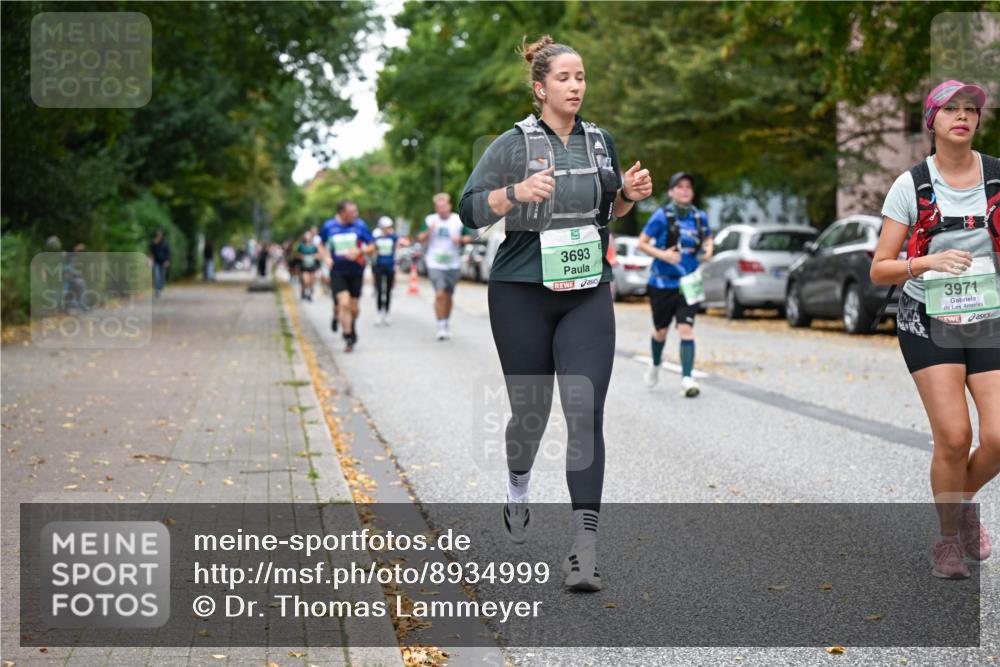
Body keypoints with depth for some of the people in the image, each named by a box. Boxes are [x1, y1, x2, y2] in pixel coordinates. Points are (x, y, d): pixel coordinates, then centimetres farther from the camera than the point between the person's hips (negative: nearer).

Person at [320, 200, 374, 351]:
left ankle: (352, 327, 39)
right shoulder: (329, 226, -3)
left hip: (356, 271, 1)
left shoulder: (360, 225, -5)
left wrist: (359, 251, -18)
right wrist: (326, 257, -2)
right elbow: (322, 244, 16)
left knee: (354, 307, 7)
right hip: (337, 272, -1)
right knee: (343, 303, -15)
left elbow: (371, 246, 1)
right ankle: (348, 338, -3)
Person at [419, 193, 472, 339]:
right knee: (439, 294, -16)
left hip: (453, 265, 2)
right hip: (435, 263, -2)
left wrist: (461, 239, -13)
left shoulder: (459, 221, 2)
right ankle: (441, 327, -12)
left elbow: (469, 237, 9)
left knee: (448, 296, 12)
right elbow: (421, 239, 3)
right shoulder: (430, 220, 1)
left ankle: (447, 324, 29)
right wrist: (428, 232, -18)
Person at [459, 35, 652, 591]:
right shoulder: (513, 144, -4)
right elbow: (470, 210, -9)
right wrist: (516, 193, -26)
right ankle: (518, 487, 42)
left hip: (589, 295, 2)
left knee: (586, 414, -11)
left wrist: (631, 194, 1)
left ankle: (585, 545, -13)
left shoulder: (601, 141, 9)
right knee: (531, 409, 7)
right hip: (523, 294, -2)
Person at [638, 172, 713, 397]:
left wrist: (708, 249, -2)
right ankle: (655, 364, 41)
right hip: (662, 283, -2)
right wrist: (662, 254, -21)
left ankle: (687, 378, -11)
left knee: (686, 329, -11)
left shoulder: (699, 216, 2)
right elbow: (642, 243, -6)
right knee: (661, 330, 12)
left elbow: (708, 237, 20)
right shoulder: (662, 216, -9)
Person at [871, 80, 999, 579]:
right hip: (929, 321, -2)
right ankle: (947, 538, 11)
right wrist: (928, 262, -20)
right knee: (953, 434, -13)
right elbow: (879, 270, -3)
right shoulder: (911, 186, -3)